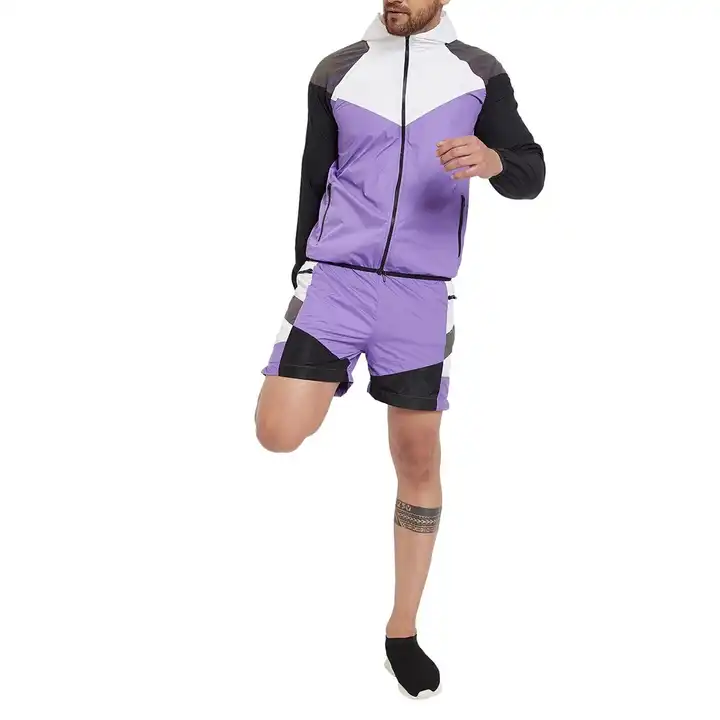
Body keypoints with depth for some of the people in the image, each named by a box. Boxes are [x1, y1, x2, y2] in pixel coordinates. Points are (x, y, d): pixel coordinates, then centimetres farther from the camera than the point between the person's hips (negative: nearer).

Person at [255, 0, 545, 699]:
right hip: (336, 274, 0)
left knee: (419, 459, 3)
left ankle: (402, 632, 19)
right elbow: (314, 180, 13)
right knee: (279, 433, -17)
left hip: (421, 292, 0)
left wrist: (492, 160, -19)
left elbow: (531, 174, 4)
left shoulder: (478, 73, 7)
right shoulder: (336, 72, 7)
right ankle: (327, 375, 21)